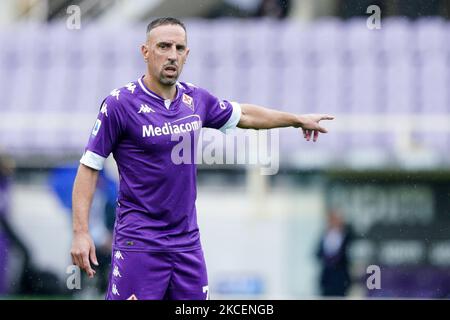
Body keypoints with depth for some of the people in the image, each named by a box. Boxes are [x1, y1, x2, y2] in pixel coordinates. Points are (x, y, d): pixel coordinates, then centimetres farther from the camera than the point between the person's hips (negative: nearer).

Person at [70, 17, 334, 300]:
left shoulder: (196, 99, 7)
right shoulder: (120, 104, -9)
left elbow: (243, 115, 26)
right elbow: (89, 167, -6)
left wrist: (298, 120, 37)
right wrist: (81, 232, -13)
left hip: (188, 242, 6)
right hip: (138, 244, -5)